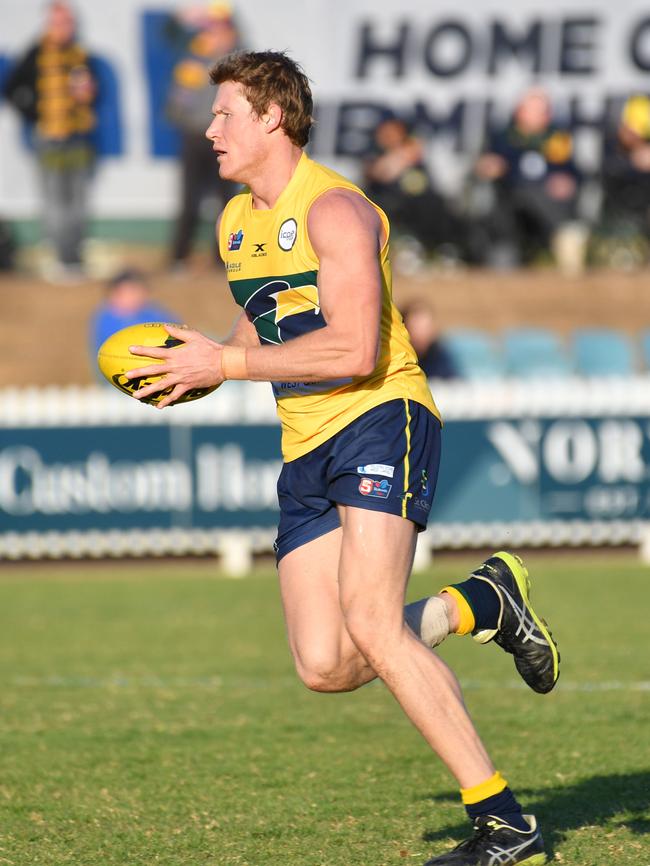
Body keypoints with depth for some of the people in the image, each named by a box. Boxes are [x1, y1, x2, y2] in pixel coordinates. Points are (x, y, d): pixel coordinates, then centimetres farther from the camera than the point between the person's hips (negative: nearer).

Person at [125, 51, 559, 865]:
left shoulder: (333, 210, -12)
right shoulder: (235, 223, 16)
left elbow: (354, 350, -22)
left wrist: (226, 364, -19)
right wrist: (201, 368, 11)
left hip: (381, 420, -8)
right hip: (307, 451, 8)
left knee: (370, 626, -24)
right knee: (325, 666, -6)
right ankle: (482, 602, 20)